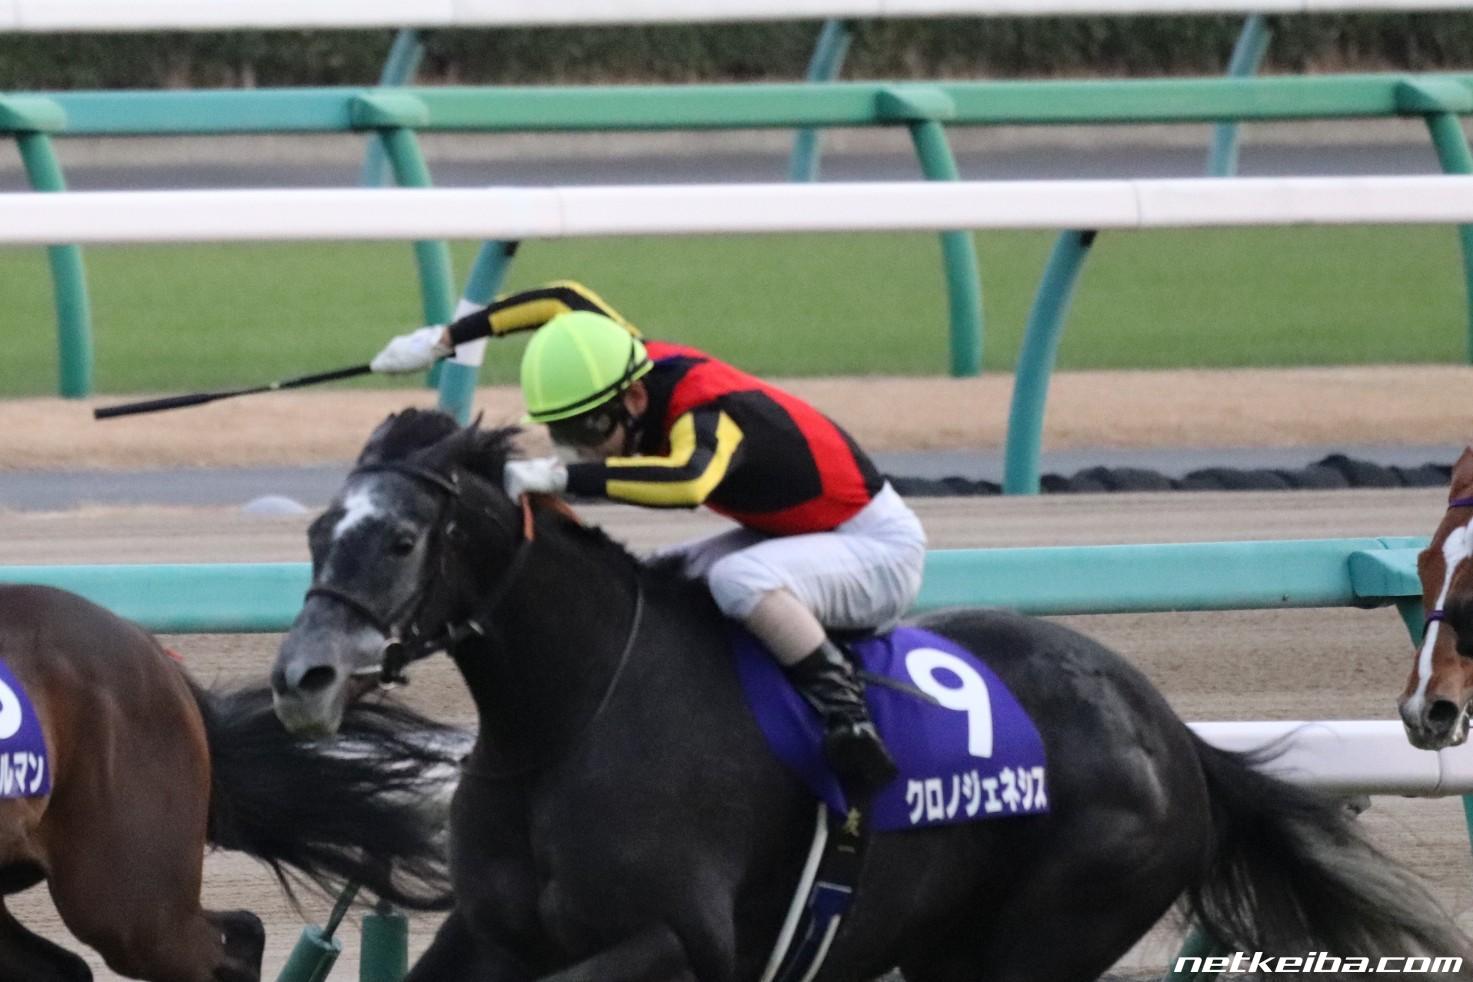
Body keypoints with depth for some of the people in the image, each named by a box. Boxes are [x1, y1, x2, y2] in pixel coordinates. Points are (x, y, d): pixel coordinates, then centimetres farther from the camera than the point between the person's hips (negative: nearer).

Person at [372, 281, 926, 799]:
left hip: (881, 547, -9)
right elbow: (563, 303, 8)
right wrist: (443, 340, 5)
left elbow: (689, 481, -53)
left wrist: (564, 476, -54)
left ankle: (848, 714, -29)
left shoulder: (705, 415, -30)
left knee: (738, 581, -35)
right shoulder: (645, 366, -6)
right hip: (799, 537, 9)